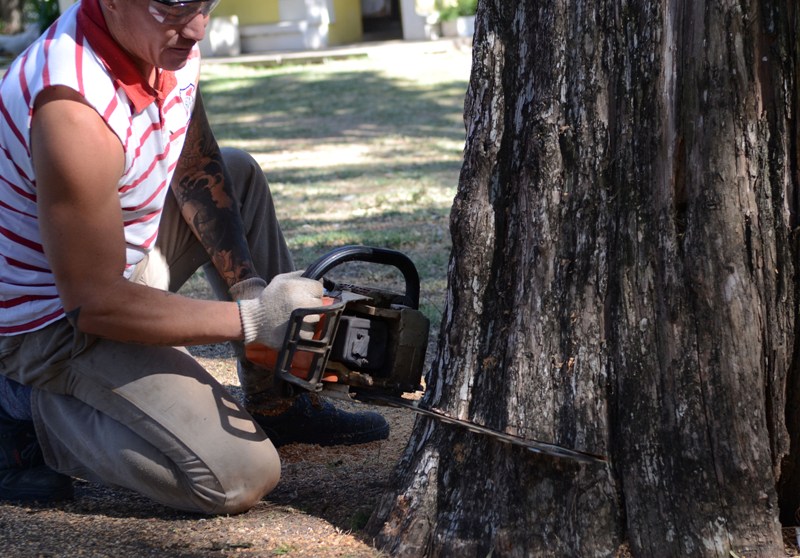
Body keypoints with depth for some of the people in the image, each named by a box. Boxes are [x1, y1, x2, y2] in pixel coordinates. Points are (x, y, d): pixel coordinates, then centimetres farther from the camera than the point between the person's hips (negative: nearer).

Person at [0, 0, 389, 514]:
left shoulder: (170, 46, -8)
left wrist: (248, 285, 0)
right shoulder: (76, 110, -35)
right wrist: (251, 318, -25)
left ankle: (279, 405, 20)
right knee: (242, 477, -18)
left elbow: (196, 171, 10)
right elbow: (95, 304, -28)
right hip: (57, 319, -9)